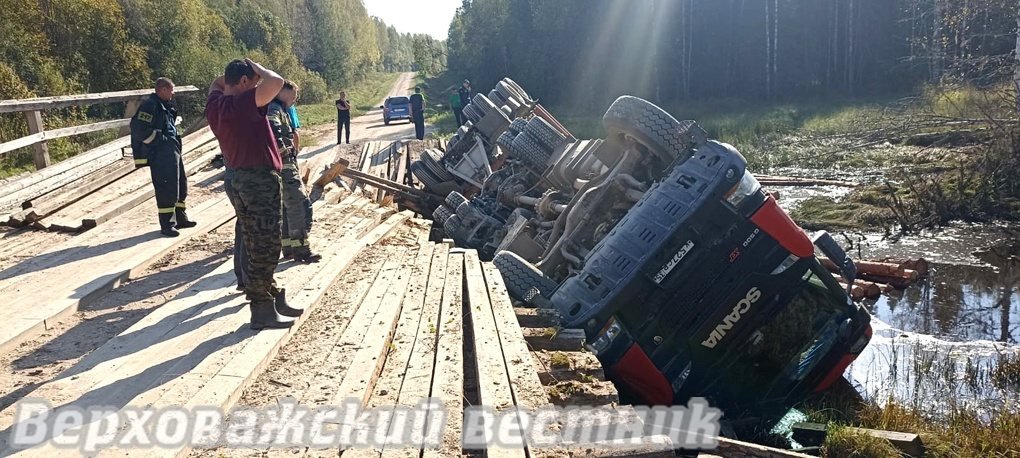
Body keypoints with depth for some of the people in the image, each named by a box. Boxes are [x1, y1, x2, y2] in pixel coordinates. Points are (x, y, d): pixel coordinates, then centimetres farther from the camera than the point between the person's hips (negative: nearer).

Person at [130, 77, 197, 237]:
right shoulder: (149, 106, -13)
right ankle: (167, 225, -1)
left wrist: (174, 140, 14)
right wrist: (160, 140, -16)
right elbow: (138, 128, -22)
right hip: (160, 155, -10)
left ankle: (181, 218, 29)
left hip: (173, 152, 10)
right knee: (166, 190, -8)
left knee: (181, 186, 17)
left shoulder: (165, 106, 18)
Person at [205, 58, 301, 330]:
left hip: (240, 179, 10)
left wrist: (232, 71, 21)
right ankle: (263, 311, 0)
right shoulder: (243, 101, -16)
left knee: (256, 246, 16)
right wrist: (255, 67, -10)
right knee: (265, 246, -4)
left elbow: (216, 84, 33)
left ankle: (273, 297, 27)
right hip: (261, 179, -9)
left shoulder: (215, 104, 9)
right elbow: (276, 82, -28)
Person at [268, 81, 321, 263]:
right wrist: (283, 150, -22)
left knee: (284, 207, 14)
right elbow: (273, 129, -33)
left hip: (284, 167, 11)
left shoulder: (280, 110, 19)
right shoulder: (274, 110, -13)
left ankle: (288, 248, 20)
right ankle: (301, 249, -6)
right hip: (284, 167, -11)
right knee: (300, 205, -9)